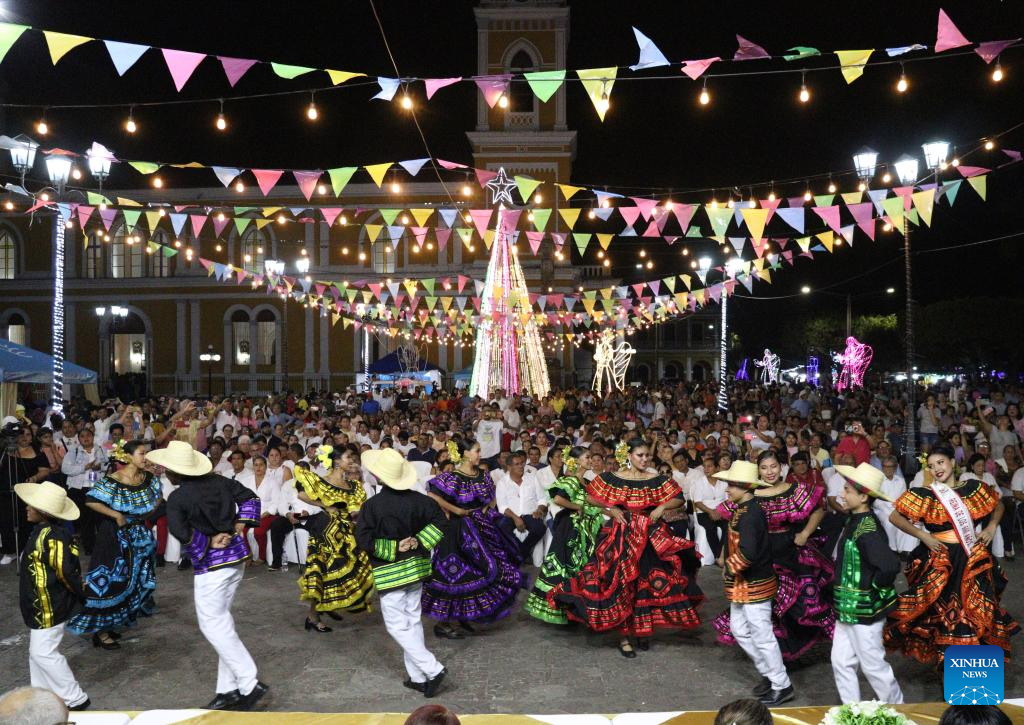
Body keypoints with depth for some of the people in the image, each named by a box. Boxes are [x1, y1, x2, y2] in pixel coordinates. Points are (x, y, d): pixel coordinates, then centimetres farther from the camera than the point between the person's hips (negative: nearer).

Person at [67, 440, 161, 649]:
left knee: (132, 581, 14)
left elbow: (157, 497, 16)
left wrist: (146, 513, 3)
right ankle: (100, 631, 11)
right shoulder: (112, 481, -20)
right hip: (115, 536, -7)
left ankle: (111, 624, 30)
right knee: (109, 582, -1)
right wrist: (116, 515, -23)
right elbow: (90, 501, -28)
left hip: (138, 536, 7)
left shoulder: (148, 478, -2)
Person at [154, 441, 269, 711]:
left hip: (211, 562, -7)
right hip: (237, 554, 8)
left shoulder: (177, 498, -14)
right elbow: (250, 498, 9)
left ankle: (250, 684, 0)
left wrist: (208, 543, -13)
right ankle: (229, 689, 20)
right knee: (221, 621, 15)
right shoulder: (219, 481, 4)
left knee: (213, 624, 2)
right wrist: (238, 528, 5)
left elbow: (180, 532, -26)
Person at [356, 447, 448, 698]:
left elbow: (364, 540, -17)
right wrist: (420, 542, -4)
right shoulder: (417, 499, -4)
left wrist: (394, 548, -10)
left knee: (397, 626, 4)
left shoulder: (372, 506, -16)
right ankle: (418, 677, 20)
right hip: (417, 567, 6)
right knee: (413, 621, 15)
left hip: (390, 573, -5)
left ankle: (433, 669, -4)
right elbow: (439, 519, -4)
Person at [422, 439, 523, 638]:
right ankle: (442, 623, 8)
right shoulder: (452, 477, -15)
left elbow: (492, 497, 23)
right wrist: (456, 511, -18)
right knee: (455, 575, -4)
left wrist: (487, 509, 3)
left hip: (481, 529, 7)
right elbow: (432, 496, -26)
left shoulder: (483, 475, 7)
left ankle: (465, 616, 24)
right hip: (458, 531, -7)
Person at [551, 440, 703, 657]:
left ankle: (643, 631, 20)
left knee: (650, 583, 2)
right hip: (621, 536, -2)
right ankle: (624, 637, 7)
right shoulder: (612, 479, -1)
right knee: (620, 583, -2)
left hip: (651, 536, 2)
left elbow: (679, 498, 3)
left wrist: (662, 507, -13)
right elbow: (590, 497, 7)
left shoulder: (657, 481, 2)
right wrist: (611, 510, -5)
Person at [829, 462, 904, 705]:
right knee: (841, 662, 16)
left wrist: (875, 589, -19)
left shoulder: (867, 528, -24)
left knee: (873, 666, 8)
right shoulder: (855, 520, 5)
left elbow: (890, 565, -37)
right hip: (848, 608, 9)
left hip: (864, 610, -9)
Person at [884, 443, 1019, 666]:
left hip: (972, 559, 3)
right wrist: (922, 535, -15)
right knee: (943, 610, 5)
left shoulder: (973, 487, 3)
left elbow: (998, 505, 19)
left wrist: (992, 527, 3)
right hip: (939, 561, -3)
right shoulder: (924, 494, -6)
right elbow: (894, 517, -8)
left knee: (976, 610, 10)